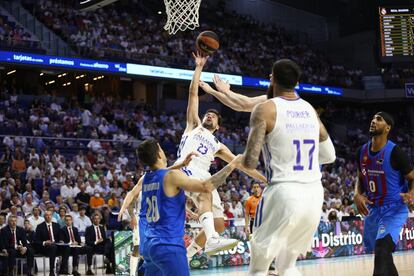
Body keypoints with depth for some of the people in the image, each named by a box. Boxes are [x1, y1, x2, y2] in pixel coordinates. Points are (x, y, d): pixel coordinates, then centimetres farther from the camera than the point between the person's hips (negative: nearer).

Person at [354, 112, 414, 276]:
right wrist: (357, 195, -6)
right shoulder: (362, 151, 2)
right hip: (372, 208, 7)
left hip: (394, 209, -7)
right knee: (378, 250, 19)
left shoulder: (395, 152, -16)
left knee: (382, 250, -24)